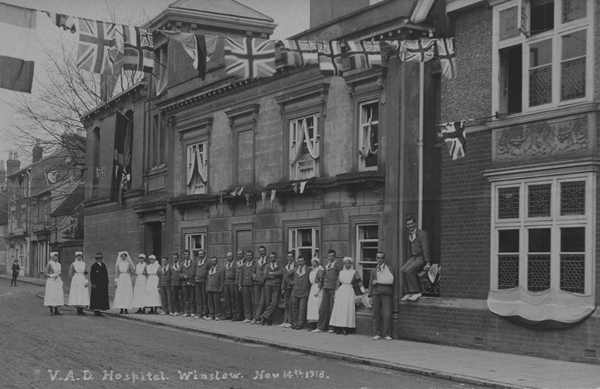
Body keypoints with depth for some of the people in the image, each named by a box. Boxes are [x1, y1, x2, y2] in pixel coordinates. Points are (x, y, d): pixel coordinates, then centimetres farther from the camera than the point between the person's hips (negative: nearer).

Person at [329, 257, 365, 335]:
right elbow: (338, 284, 14)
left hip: (349, 292, -3)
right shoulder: (341, 272, 13)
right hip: (341, 292, 3)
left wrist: (362, 289, -18)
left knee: (347, 310, -8)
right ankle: (338, 328, 0)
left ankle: (345, 329, -7)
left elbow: (359, 282, -2)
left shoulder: (354, 272, 4)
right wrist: (336, 294, 11)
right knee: (339, 310, -2)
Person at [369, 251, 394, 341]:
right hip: (376, 293, 3)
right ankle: (376, 334, 5)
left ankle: (387, 334, -5)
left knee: (387, 315, -10)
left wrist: (378, 281, -5)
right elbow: (371, 284, 21)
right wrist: (370, 295, 11)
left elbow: (390, 280, -7)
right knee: (376, 315, 0)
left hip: (386, 294, -3)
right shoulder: (374, 271, 21)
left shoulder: (389, 269, 9)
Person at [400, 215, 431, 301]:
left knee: (409, 271, -27)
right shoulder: (410, 235, 15)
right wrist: (409, 261, 23)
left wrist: (428, 263, -22)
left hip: (422, 258, -7)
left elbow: (425, 249, -17)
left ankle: (416, 292, -20)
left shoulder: (421, 234, -12)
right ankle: (408, 293, -17)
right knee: (402, 270, -17)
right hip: (414, 257, 8)